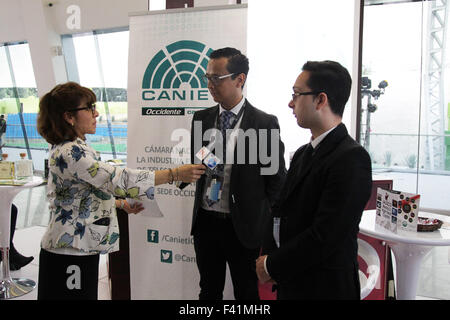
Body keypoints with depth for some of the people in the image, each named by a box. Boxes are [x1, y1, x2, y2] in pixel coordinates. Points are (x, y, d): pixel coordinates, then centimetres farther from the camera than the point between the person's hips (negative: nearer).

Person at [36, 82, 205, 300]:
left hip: (80, 249, 9)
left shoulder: (67, 149, 11)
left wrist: (121, 204, 14)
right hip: (69, 252, -9)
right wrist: (175, 174, -27)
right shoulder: (70, 153, -22)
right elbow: (117, 179, -29)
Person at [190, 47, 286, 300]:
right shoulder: (201, 118, 4)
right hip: (206, 221, 4)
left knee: (247, 293, 15)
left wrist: (266, 225, -5)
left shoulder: (265, 123, -10)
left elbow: (277, 179, -5)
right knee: (209, 291, 20)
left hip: (244, 225, -4)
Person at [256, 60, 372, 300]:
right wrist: (267, 256, -5)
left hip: (324, 288, -7)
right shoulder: (303, 153, 8)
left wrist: (272, 265, -13)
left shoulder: (351, 158, -19)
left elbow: (325, 237, -23)